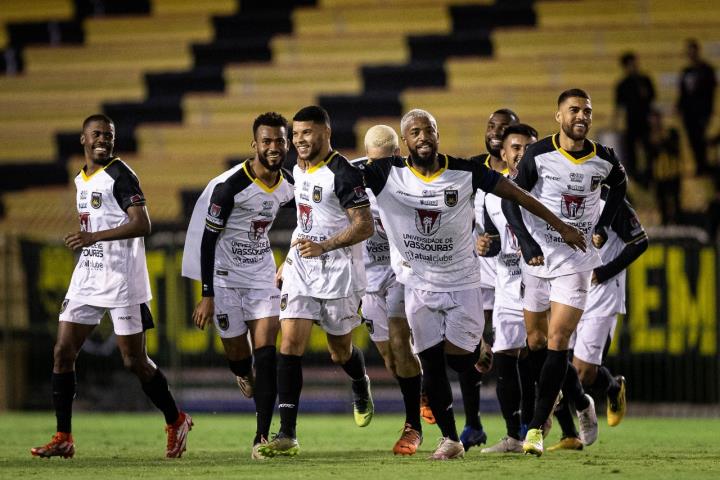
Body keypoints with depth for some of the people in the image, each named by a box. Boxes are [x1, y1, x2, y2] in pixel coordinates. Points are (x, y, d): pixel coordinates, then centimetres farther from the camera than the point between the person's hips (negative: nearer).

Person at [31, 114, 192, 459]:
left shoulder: (120, 176, -11)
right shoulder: (81, 179, 14)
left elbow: (142, 225, -20)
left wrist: (94, 237, -27)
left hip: (122, 282, -8)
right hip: (87, 278, 8)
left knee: (134, 361, -2)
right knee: (62, 352, -1)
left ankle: (176, 422, 18)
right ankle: (63, 438, 3)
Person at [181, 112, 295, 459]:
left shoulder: (288, 186, -3)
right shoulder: (229, 186, -20)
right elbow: (207, 239, -17)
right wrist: (207, 296, -18)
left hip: (262, 274, 4)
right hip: (226, 276, -4)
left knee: (266, 354, -8)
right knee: (237, 352, 4)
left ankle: (262, 437, -9)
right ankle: (243, 373, 44)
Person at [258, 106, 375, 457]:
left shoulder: (343, 174, -15)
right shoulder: (298, 170, 10)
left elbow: (365, 226, -19)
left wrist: (324, 247, -29)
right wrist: (288, 261, 26)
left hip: (338, 273, -6)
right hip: (302, 270, 6)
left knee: (340, 351, 9)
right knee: (291, 342, -9)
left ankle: (361, 388, 47)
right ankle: (286, 435, -14)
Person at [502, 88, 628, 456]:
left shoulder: (604, 160, -1)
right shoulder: (539, 155, -8)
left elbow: (619, 185, 22)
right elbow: (510, 200, -5)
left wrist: (604, 225, 9)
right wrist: (527, 243, -15)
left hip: (577, 260, 0)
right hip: (538, 257, 1)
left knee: (557, 340, -11)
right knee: (536, 340, 7)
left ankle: (537, 427, -9)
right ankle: (580, 401, 29)